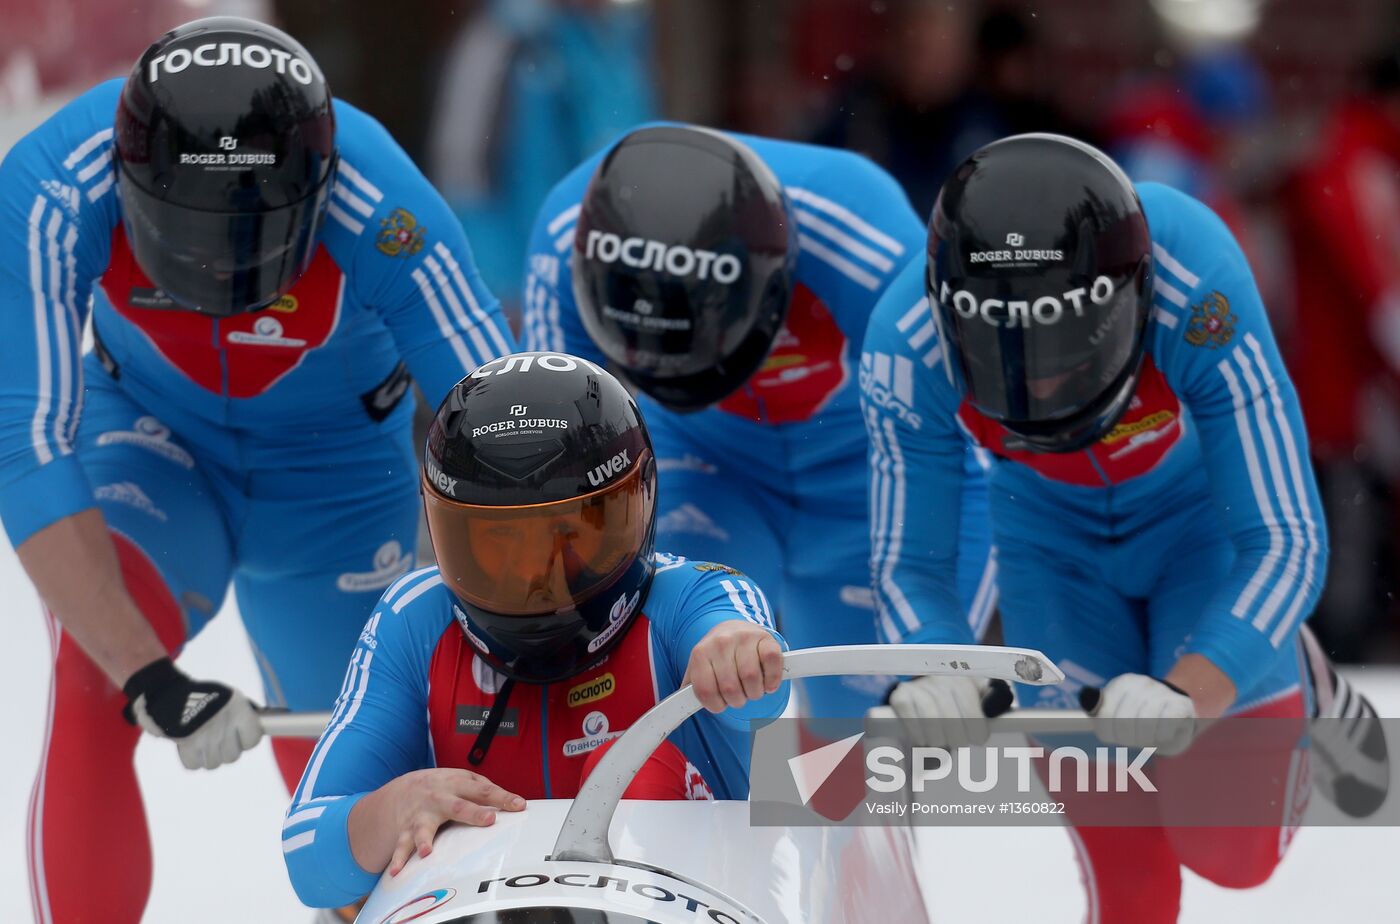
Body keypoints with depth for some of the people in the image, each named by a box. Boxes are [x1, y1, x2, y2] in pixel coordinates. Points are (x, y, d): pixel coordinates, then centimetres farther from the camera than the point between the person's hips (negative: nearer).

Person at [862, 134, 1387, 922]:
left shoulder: (1198, 294, -41)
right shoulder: (909, 345, -34)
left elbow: (1285, 544, -38)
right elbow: (911, 563, -21)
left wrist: (1187, 694, -54)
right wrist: (934, 675, -44)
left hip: (1203, 517, -1)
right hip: (1053, 534, 1)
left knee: (1230, 848, -3)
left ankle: (1299, 693, 27)